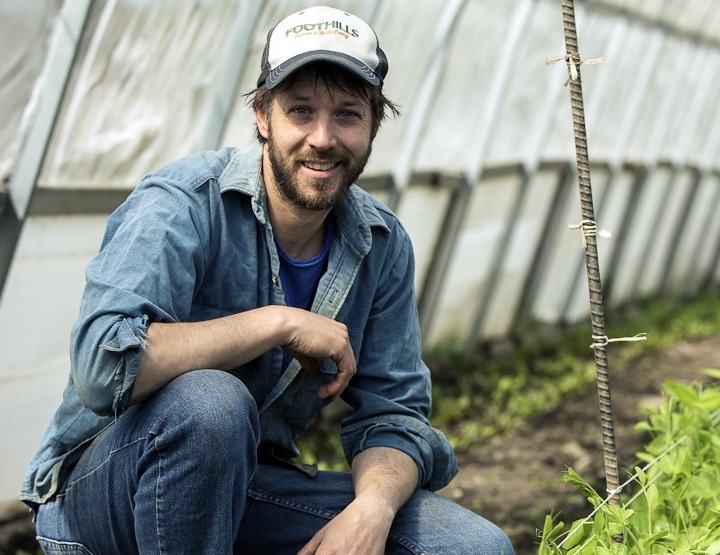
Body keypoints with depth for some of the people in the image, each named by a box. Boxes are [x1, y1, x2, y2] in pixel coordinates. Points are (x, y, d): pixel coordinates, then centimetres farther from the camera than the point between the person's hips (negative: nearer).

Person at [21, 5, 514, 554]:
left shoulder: (382, 245, 0)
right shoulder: (182, 204, -19)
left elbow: (393, 413, -1)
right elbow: (103, 365, -34)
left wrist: (371, 509, -24)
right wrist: (281, 323, -28)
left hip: (249, 489, 5)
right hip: (96, 490, -5)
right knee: (209, 402, -39)